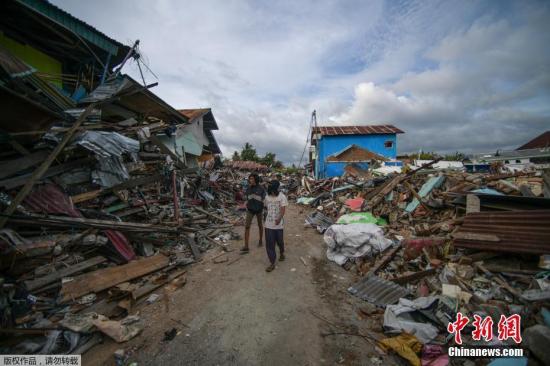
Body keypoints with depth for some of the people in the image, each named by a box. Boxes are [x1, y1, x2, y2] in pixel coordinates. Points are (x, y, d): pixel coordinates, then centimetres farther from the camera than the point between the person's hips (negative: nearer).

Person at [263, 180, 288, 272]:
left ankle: (282, 253, 47)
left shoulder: (282, 197, -11)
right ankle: (272, 263, 11)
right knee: (269, 243, 1)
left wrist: (279, 218, -36)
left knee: (279, 241, 15)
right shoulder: (267, 197, 3)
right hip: (268, 224, 3)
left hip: (278, 224, -3)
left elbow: (283, 209, -21)